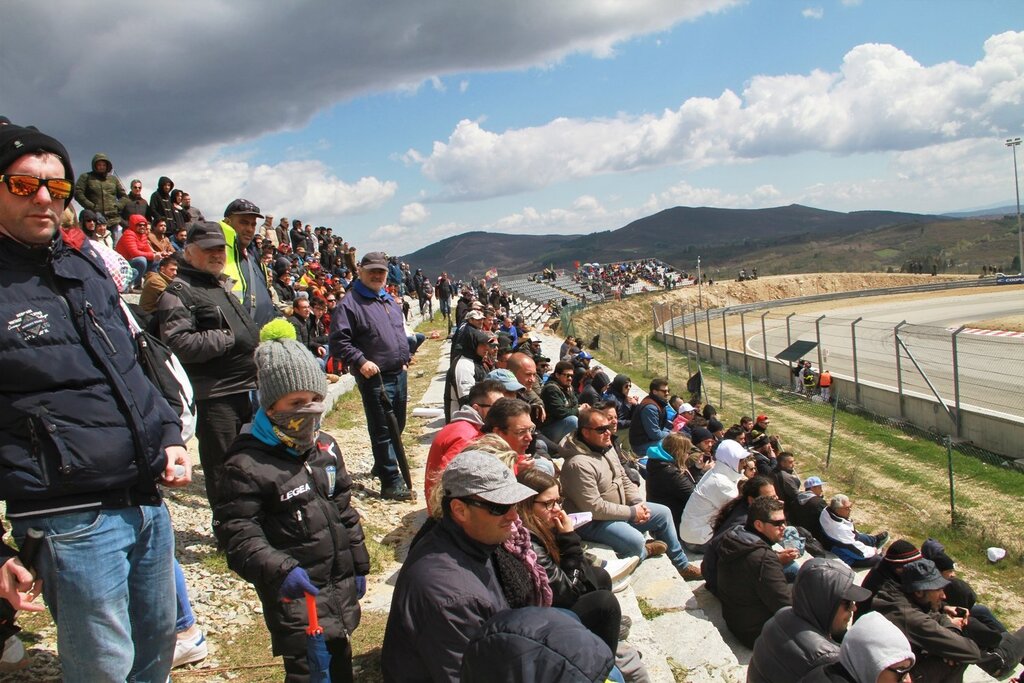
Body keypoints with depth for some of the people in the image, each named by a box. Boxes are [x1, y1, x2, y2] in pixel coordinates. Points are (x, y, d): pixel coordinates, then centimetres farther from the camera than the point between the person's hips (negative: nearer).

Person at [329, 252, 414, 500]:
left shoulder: (389, 300, 17)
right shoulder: (350, 304, -9)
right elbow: (339, 341, -15)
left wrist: (405, 358, 18)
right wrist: (361, 361, -22)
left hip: (398, 374, 8)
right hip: (374, 377, -8)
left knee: (397, 426, 17)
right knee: (382, 431, -5)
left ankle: (382, 465, 36)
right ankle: (391, 483, -1)